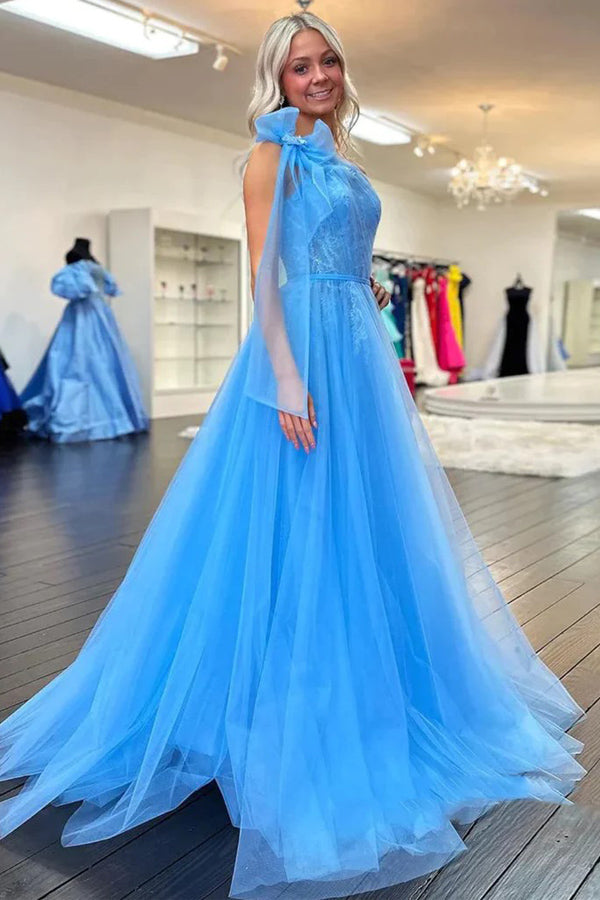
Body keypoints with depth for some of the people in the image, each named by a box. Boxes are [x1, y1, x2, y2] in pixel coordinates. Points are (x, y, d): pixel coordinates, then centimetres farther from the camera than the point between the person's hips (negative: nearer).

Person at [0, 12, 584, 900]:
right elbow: (265, 272, -12)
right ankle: (288, 720, 13)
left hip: (360, 352, 9)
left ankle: (360, 702, 31)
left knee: (362, 526, 14)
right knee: (295, 533, -3)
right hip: (301, 348, -8)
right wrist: (286, 376, -23)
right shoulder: (274, 154, -3)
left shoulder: (340, 159, 20)